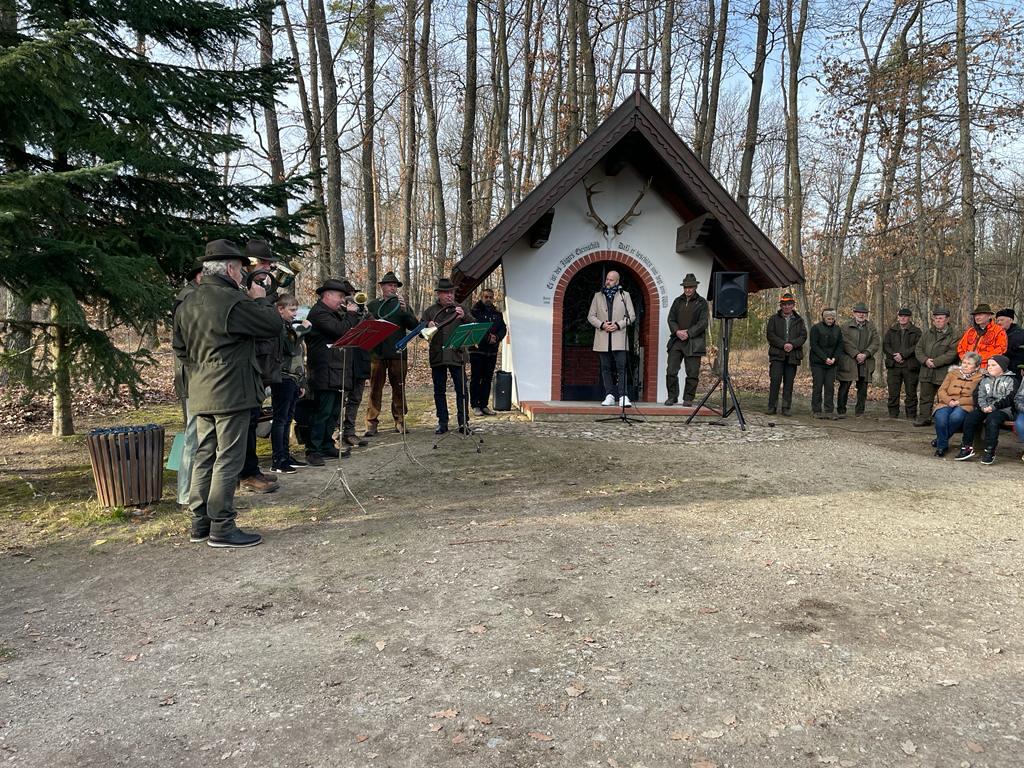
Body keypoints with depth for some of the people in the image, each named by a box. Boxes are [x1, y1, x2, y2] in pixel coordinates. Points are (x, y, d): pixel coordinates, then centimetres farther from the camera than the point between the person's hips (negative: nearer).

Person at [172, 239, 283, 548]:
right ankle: (221, 528, 2)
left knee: (204, 457, 14)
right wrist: (260, 300, 5)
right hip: (231, 393, -8)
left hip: (200, 394, 8)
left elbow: (180, 348, 17)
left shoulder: (187, 304, 10)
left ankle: (200, 523, 21)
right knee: (228, 459, -2)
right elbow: (273, 324, -11)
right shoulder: (233, 301, -17)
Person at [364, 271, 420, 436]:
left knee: (399, 388, 6)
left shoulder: (401, 304, 8)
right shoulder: (372, 305, 11)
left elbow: (415, 326, -1)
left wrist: (405, 310, -16)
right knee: (375, 388, 0)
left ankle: (399, 421, 14)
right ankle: (372, 423, 3)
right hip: (376, 352, 0)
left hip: (398, 352, 0)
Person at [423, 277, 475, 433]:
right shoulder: (430, 311, 10)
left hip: (456, 355, -1)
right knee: (439, 391, 6)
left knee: (461, 390, -1)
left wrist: (464, 317, -18)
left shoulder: (460, 309, 9)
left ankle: (463, 422, 7)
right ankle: (442, 423, 14)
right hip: (437, 356, 1)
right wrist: (428, 325, -16)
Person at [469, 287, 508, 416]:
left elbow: (503, 329, 8)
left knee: (487, 379, 8)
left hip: (492, 351, 5)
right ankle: (475, 406, 4)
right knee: (476, 379, -1)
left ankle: (484, 405, 15)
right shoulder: (474, 311, -3)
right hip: (477, 350, -5)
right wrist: (487, 338, -21)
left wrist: (496, 337, -13)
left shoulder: (497, 313, 14)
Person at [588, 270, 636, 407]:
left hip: (619, 338, -2)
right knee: (606, 368, 3)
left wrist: (618, 325, -10)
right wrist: (602, 325, -8)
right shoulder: (598, 296, 13)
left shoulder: (624, 295, 9)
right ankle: (609, 396, 8)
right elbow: (591, 316, 9)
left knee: (621, 367, -10)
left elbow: (632, 316, 5)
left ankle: (623, 397, -12)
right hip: (603, 339, 2)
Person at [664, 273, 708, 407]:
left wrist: (688, 333, -12)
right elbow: (671, 319, 11)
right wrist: (677, 331, -8)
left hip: (693, 342, -3)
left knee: (692, 373, -1)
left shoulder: (702, 302, 4)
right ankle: (672, 397, 9)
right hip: (676, 341, 3)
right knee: (671, 371, -2)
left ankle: (688, 399, 8)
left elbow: (703, 323, -3)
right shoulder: (678, 301, 16)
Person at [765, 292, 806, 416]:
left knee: (789, 382, 3)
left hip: (793, 355, 2)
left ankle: (786, 408, 8)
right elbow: (770, 335, -1)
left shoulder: (799, 320, 14)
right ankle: (772, 407, -4)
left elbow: (803, 336, 5)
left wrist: (792, 344, -13)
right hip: (777, 354, -2)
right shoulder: (774, 319, 9)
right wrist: (783, 344, -13)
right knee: (775, 380, -9)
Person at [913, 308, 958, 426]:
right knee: (925, 397, 9)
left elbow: (952, 353, -12)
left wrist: (935, 362, -16)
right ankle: (924, 418, 16)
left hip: (943, 373, -5)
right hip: (926, 372, 5)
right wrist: (925, 360, -8)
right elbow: (918, 349, 10)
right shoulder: (927, 334, 14)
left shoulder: (952, 336, -2)